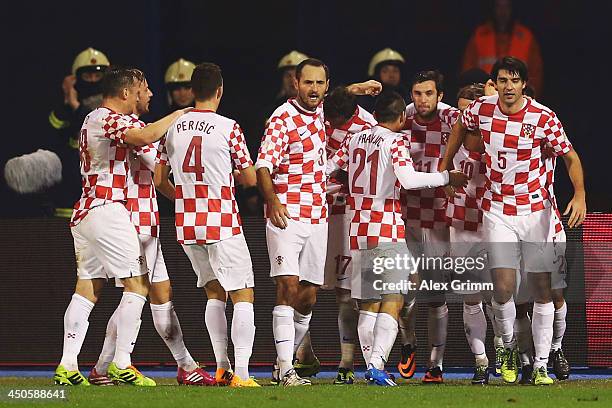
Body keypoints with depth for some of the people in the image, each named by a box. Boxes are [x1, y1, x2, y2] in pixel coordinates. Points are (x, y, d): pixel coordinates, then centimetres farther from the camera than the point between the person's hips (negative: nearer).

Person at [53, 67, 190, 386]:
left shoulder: (92, 120, 21)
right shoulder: (109, 120, -11)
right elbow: (144, 137, -29)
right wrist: (177, 116, -16)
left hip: (84, 213, 10)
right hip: (107, 211, -10)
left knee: (87, 289, 7)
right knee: (137, 285, -7)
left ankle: (67, 366, 1)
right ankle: (121, 364, -11)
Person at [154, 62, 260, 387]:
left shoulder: (173, 128, 4)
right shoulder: (228, 128, -10)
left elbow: (159, 180, 11)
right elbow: (251, 179, -3)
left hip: (186, 226, 5)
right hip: (221, 225, -5)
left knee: (214, 293, 20)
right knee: (243, 296, -1)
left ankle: (222, 368, 18)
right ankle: (241, 373, -13)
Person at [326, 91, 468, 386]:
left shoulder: (354, 139, 10)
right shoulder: (395, 142, -6)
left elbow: (326, 169, 11)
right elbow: (408, 179, -20)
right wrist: (448, 178, -13)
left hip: (358, 230, 6)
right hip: (387, 229, -6)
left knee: (368, 302, 11)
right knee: (392, 300, -8)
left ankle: (371, 366, 9)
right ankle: (377, 364, -22)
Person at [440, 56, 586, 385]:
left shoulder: (543, 117, -11)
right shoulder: (481, 109, -6)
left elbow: (570, 156, -2)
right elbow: (460, 127, 18)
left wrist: (579, 195, -17)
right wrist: (444, 167, 23)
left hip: (536, 210, -1)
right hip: (497, 210, 1)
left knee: (542, 289, -1)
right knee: (503, 288, -10)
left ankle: (540, 367, 6)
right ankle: (509, 348, 17)